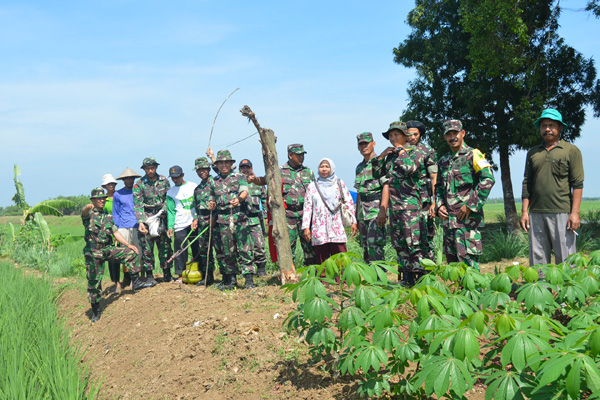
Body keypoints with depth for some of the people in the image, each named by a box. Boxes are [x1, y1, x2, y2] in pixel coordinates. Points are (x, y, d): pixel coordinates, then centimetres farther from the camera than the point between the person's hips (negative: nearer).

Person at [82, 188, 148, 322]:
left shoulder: (108, 216, 15)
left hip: (108, 249, 4)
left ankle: (136, 282, -9)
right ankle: (95, 311, 13)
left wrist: (127, 244, -1)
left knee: (129, 253, -15)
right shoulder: (89, 214, -3)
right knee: (94, 281, 0)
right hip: (93, 253, -4)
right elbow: (84, 212, -29)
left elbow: (115, 233, 13)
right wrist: (88, 207, -55)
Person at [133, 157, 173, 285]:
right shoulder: (139, 184, -3)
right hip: (147, 218, -2)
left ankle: (167, 273, 17)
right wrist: (141, 222, -19)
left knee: (165, 246, 6)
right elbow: (138, 205, -8)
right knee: (147, 248, -1)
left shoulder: (164, 181, 5)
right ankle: (149, 275, 8)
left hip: (162, 217, 2)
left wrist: (163, 211, -9)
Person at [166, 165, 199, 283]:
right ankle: (180, 274, 6)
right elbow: (171, 211, 4)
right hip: (180, 225, 0)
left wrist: (197, 218, -4)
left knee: (197, 249, 4)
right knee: (180, 250, -2)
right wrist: (170, 227, -7)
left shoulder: (193, 186, 8)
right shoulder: (171, 193, 8)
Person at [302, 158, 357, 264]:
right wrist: (306, 227, 1)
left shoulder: (339, 184, 11)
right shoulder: (312, 186, 11)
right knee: (322, 261, -1)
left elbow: (349, 202, 12)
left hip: (337, 229, 0)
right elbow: (307, 206, 8)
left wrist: (353, 222, 5)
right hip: (319, 229, 0)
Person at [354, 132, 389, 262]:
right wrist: (356, 215, 19)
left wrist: (383, 210, -24)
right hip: (363, 211, 7)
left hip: (376, 211, -7)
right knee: (365, 246, 7)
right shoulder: (359, 167, 18)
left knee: (374, 244, -15)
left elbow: (386, 186, -13)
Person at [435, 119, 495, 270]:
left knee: (467, 257, -10)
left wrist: (471, 205, -15)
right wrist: (439, 205, 7)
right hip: (448, 218, 7)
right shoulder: (443, 160, 18)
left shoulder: (472, 155, -3)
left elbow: (488, 180, -13)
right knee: (451, 258, 11)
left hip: (468, 217, -7)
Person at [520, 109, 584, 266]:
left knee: (565, 261, -2)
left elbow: (577, 184, -1)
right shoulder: (533, 152, 16)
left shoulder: (571, 151, 5)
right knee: (537, 260, 5)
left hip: (562, 213, -4)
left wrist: (575, 212, -10)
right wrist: (525, 211, 8)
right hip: (536, 213, 4)